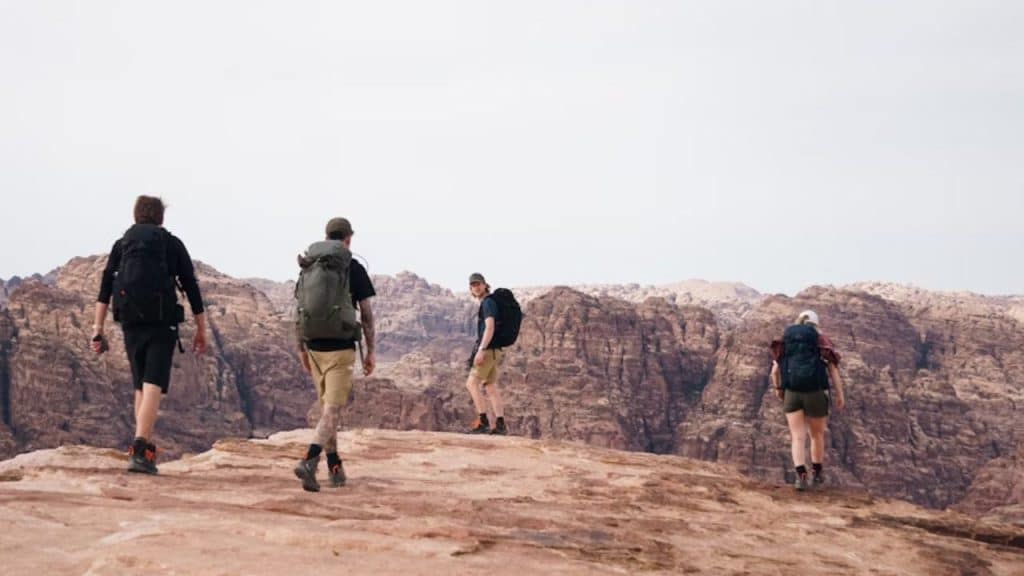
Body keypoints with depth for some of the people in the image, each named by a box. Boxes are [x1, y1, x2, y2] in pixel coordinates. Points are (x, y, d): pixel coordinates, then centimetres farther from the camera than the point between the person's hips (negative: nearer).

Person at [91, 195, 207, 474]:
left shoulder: (121, 244, 13)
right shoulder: (172, 244, 7)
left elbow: (105, 288, 3)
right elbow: (192, 288, 4)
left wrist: (98, 329, 1)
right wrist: (201, 330, 10)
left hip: (131, 324, 3)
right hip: (161, 324, -3)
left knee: (141, 386, 18)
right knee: (153, 386, -11)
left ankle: (146, 447, 19)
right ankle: (140, 451, -25)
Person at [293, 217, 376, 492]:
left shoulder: (308, 268, 9)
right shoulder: (354, 269, -4)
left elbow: (299, 311, 11)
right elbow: (367, 315, -5)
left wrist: (301, 349, 18)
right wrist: (370, 352, 3)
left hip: (314, 348, 5)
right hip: (341, 348, -5)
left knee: (326, 407, 17)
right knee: (333, 410, -7)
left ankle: (335, 468, 22)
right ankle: (309, 461, -26)